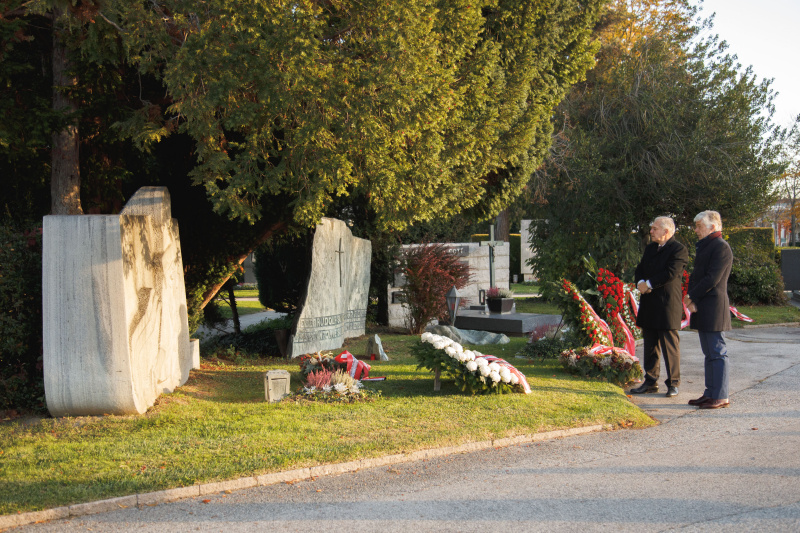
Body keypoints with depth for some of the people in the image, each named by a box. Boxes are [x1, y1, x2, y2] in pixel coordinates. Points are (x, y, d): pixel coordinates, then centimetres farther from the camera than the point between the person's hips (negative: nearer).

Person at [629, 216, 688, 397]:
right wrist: (640, 283, -6)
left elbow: (670, 273, -18)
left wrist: (649, 284, -14)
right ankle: (651, 382, 18)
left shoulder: (678, 250, -8)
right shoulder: (650, 248, 18)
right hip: (649, 305, 8)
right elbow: (640, 269, 15)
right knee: (650, 345, 11)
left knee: (670, 345, -3)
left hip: (668, 305, -8)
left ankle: (673, 384, 5)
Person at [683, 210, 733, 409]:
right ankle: (711, 393, 18)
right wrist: (690, 296, 2)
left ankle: (721, 397, -3)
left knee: (717, 352, -6)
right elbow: (696, 274, 19)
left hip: (714, 308, -10)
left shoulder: (721, 247, -12)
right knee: (709, 353, 13)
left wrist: (693, 297, -12)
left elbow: (712, 279, -18)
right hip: (702, 309, 10)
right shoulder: (704, 246, 19)